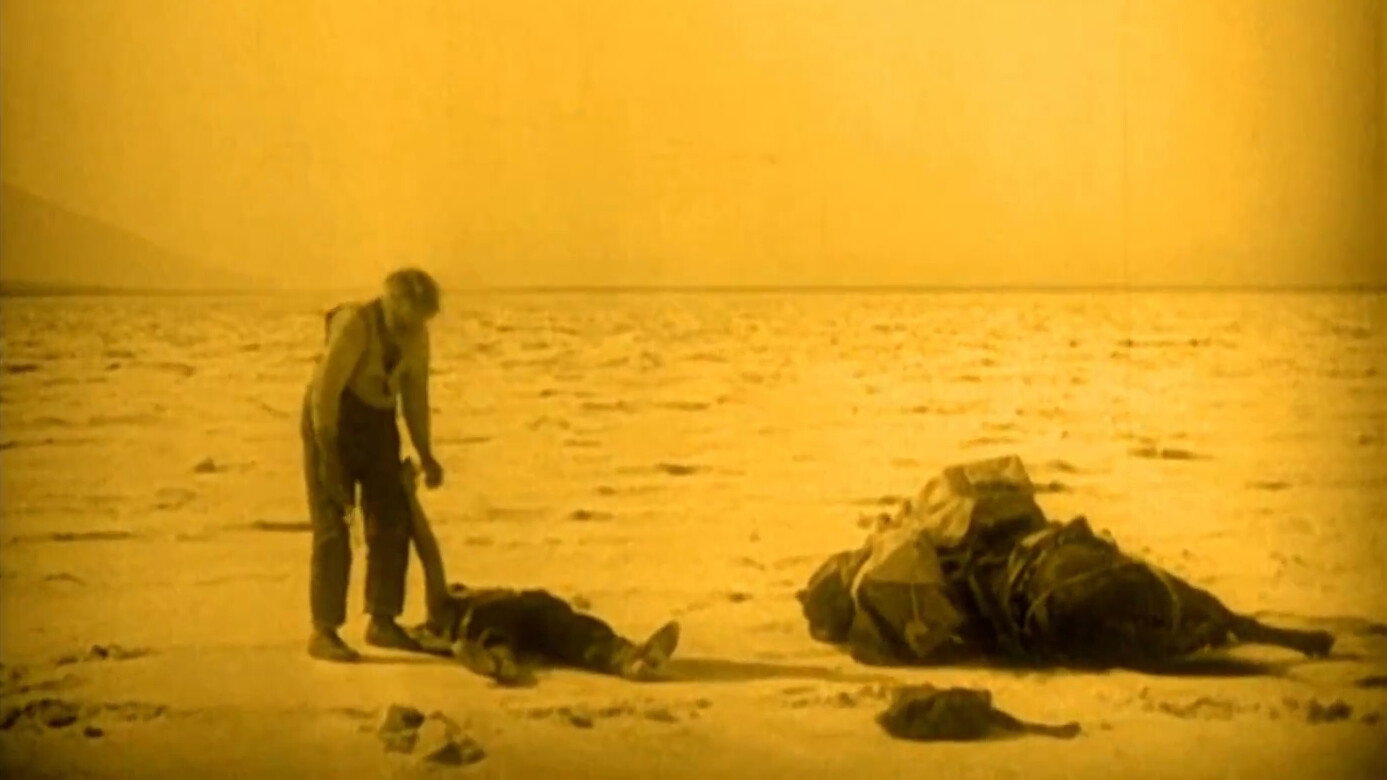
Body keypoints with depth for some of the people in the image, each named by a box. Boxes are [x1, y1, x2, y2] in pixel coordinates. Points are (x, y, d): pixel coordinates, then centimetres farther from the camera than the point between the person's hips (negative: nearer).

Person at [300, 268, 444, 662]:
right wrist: (328, 456, -24)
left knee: (392, 522, 4)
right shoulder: (355, 323, -24)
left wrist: (425, 454, 8)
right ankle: (323, 632, -4)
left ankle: (383, 622, 15)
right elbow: (325, 390, -24)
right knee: (333, 527, -9)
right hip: (332, 421, -7)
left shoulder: (416, 333, -3)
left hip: (378, 423, 7)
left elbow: (415, 393, 8)